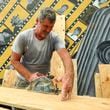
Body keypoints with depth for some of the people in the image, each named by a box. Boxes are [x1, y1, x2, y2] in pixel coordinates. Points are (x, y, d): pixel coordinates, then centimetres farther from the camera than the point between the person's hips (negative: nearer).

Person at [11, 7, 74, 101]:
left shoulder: (54, 38, -14)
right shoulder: (23, 36, -15)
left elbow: (65, 55, -30)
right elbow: (14, 60, -12)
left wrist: (69, 74, -51)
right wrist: (29, 76, -27)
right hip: (24, 81, 0)